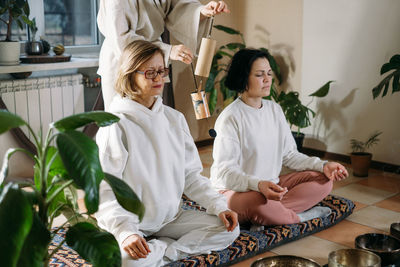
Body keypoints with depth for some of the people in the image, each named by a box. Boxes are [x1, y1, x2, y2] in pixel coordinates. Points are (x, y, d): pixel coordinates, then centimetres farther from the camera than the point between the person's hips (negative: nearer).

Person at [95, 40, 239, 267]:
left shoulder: (175, 118, 4)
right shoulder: (117, 125, -14)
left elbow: (191, 174, 8)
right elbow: (106, 188, -18)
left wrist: (219, 205, -5)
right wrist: (125, 232, -31)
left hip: (171, 217, 7)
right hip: (131, 223, -6)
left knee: (229, 229, -7)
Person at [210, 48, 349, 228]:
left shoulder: (274, 110, 9)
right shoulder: (231, 117, -15)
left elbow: (289, 154, 13)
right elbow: (224, 171, -21)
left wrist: (323, 166, -2)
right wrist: (258, 185, -39)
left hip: (271, 186, 9)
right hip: (234, 191, -9)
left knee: (323, 180, -4)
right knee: (257, 202, -41)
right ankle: (300, 216, -12)